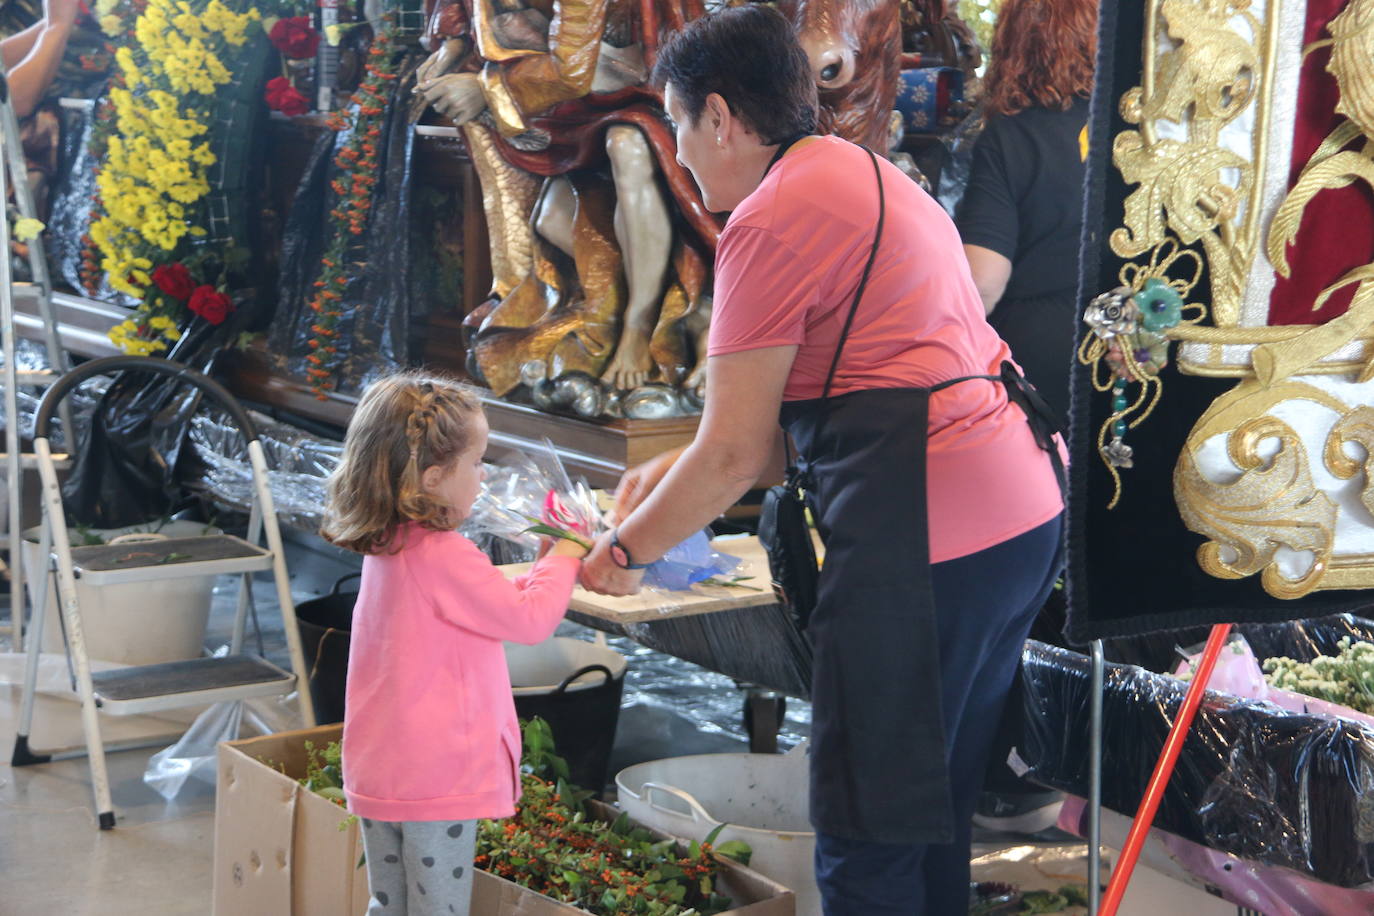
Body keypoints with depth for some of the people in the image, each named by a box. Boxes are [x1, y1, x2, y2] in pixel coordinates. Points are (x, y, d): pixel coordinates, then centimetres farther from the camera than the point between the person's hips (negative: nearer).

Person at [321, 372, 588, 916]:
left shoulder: (384, 548, 7)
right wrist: (564, 559, 1)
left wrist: (545, 567, 13)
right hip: (438, 778, -8)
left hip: (376, 771, 8)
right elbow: (531, 620, -14)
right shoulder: (444, 556, -21)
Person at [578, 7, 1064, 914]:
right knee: (934, 806, 20)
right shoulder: (867, 175, 20)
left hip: (928, 532, -10)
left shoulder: (770, 224, -10)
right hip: (1022, 508, 10)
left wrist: (627, 550, 7)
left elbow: (734, 454, -8)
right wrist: (679, 467, 22)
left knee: (868, 837, -1)